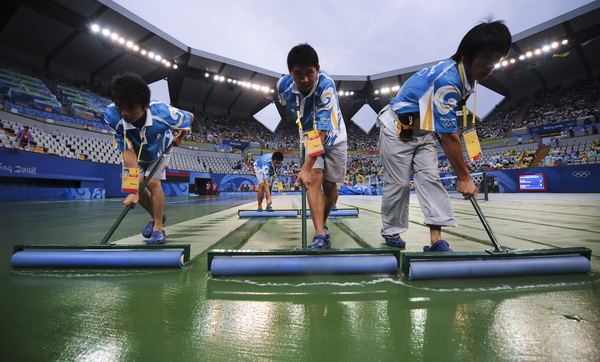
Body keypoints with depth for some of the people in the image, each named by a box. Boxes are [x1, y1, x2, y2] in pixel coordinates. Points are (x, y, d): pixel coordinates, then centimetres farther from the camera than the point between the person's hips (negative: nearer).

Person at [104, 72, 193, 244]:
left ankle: (158, 229, -5)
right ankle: (156, 216, 21)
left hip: (160, 152, -2)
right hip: (137, 154, 2)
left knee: (153, 182, -17)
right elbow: (128, 153, -36)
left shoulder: (162, 112, -40)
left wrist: (179, 137, -1)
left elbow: (189, 116, -18)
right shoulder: (112, 116, -36)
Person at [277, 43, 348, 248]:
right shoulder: (284, 85, -17)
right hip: (309, 135, 3)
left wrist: (306, 166, -46)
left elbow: (321, 131, -39)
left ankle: (322, 225, 27)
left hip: (333, 137, -2)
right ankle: (321, 236, -18)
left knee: (330, 186, 2)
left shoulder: (326, 85, -32)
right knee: (314, 178, -19)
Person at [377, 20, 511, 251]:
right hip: (397, 128, -8)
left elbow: (449, 127, 14)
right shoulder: (447, 80, -27)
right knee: (398, 183, -4)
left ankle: (436, 239, -6)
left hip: (423, 131, 8)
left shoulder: (465, 76, 2)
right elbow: (449, 137, -27)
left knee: (430, 178, -5)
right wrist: (464, 178, -20)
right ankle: (391, 232, 14)